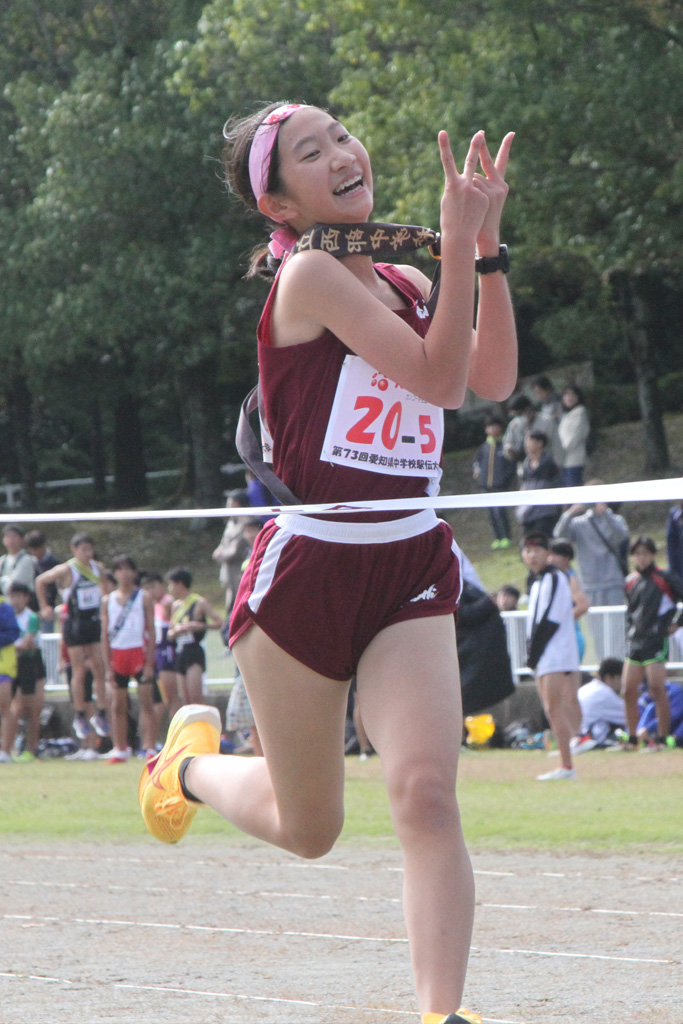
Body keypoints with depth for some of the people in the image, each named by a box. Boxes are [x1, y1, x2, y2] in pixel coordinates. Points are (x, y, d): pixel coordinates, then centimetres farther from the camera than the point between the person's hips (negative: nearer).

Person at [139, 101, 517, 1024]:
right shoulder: (310, 275, -12)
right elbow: (437, 376, -18)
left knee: (426, 791, -18)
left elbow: (492, 378, -1)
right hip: (308, 568, -5)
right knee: (307, 829, 11)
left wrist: (488, 245, -3)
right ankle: (191, 763, 44)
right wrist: (459, 241, -21)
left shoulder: (404, 282, 11)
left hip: (410, 570, 5)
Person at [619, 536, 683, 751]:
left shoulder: (665, 578, -6)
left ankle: (663, 738, -4)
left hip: (656, 642, -6)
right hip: (634, 642, 6)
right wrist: (630, 631, 15)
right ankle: (632, 738, 12)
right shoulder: (631, 580, 12)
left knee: (657, 689, -9)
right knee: (628, 690, 3)